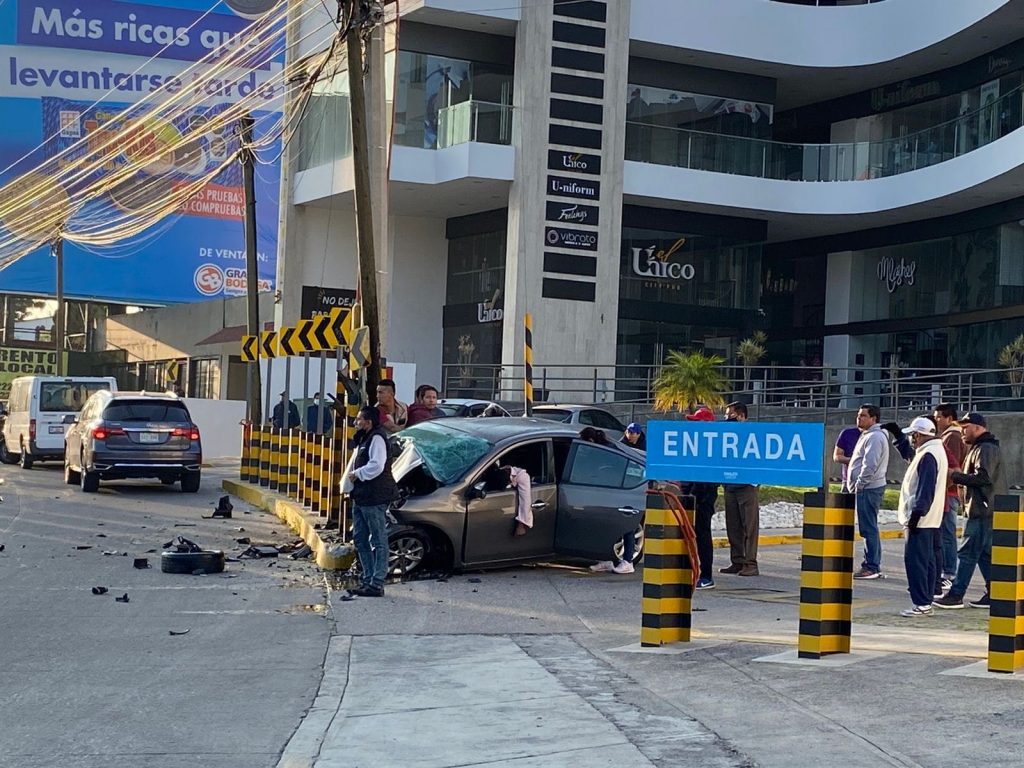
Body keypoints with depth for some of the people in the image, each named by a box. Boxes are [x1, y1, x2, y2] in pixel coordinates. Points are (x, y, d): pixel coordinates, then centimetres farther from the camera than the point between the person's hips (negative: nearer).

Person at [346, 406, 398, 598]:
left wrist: (357, 474, -12)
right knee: (360, 538, 14)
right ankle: (368, 580, 21)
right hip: (361, 497, 11)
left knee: (378, 540, -6)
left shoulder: (376, 438, -12)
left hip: (375, 498, -11)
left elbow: (376, 466, -23)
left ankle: (377, 584, -6)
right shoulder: (363, 440, 20)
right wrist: (352, 477, 10)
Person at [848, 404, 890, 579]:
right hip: (866, 488, 11)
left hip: (868, 488, -11)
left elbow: (870, 465, -22)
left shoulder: (875, 437, -15)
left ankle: (871, 567, -8)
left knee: (868, 528, -9)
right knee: (869, 528, 14)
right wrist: (856, 485, 17)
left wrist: (859, 484, -15)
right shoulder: (868, 435, 19)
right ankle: (874, 565, 20)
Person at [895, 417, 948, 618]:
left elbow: (925, 490, -22)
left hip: (921, 519, -11)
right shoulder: (936, 451, 14)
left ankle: (921, 604, -10)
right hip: (930, 519, 11)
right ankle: (926, 601, 18)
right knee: (927, 561, 13)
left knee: (915, 560, -9)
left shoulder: (928, 456, -17)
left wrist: (915, 515, -22)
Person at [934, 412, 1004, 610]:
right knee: (985, 554, 12)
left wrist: (955, 476, -17)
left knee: (967, 553, -9)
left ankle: (956, 595, -8)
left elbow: (983, 477, -24)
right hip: (982, 510, 11)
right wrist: (962, 479, 9)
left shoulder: (986, 449, -13)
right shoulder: (978, 448, 21)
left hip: (982, 511, -11)